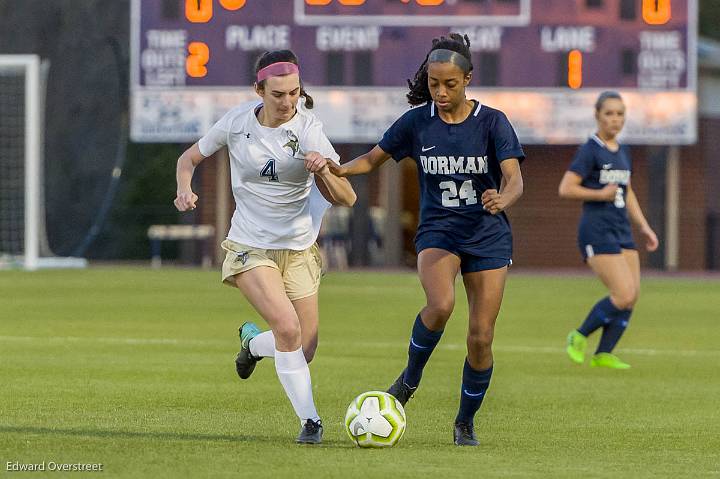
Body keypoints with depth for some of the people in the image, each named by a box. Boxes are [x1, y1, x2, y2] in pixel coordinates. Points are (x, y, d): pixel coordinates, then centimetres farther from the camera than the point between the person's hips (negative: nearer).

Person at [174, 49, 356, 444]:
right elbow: (190, 157, 8)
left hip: (299, 250, 2)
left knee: (304, 350, 5)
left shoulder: (308, 129, -14)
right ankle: (309, 420, -12)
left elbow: (345, 198, -18)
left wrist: (323, 172, -38)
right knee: (288, 327, -24)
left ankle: (252, 343, 38)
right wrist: (185, 189, -12)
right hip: (251, 248, -2)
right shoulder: (237, 122, -9)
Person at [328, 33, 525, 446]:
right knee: (441, 305, -30)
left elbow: (515, 180, -17)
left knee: (481, 338, -3)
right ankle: (411, 377, -3)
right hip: (438, 231, 0)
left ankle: (466, 423, 19)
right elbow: (374, 159, 8)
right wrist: (340, 169, -14)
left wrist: (502, 199, -40)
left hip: (488, 237, 0)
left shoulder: (492, 122, -8)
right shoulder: (417, 122, -2)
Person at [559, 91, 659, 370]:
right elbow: (566, 189, -14)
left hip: (622, 232, 8)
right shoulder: (590, 151, -9)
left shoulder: (623, 153, 15)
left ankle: (603, 355, 7)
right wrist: (601, 194, -16)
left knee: (632, 297, -1)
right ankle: (579, 337, 4)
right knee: (624, 295, -15)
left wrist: (644, 227, 20)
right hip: (597, 232, -8)